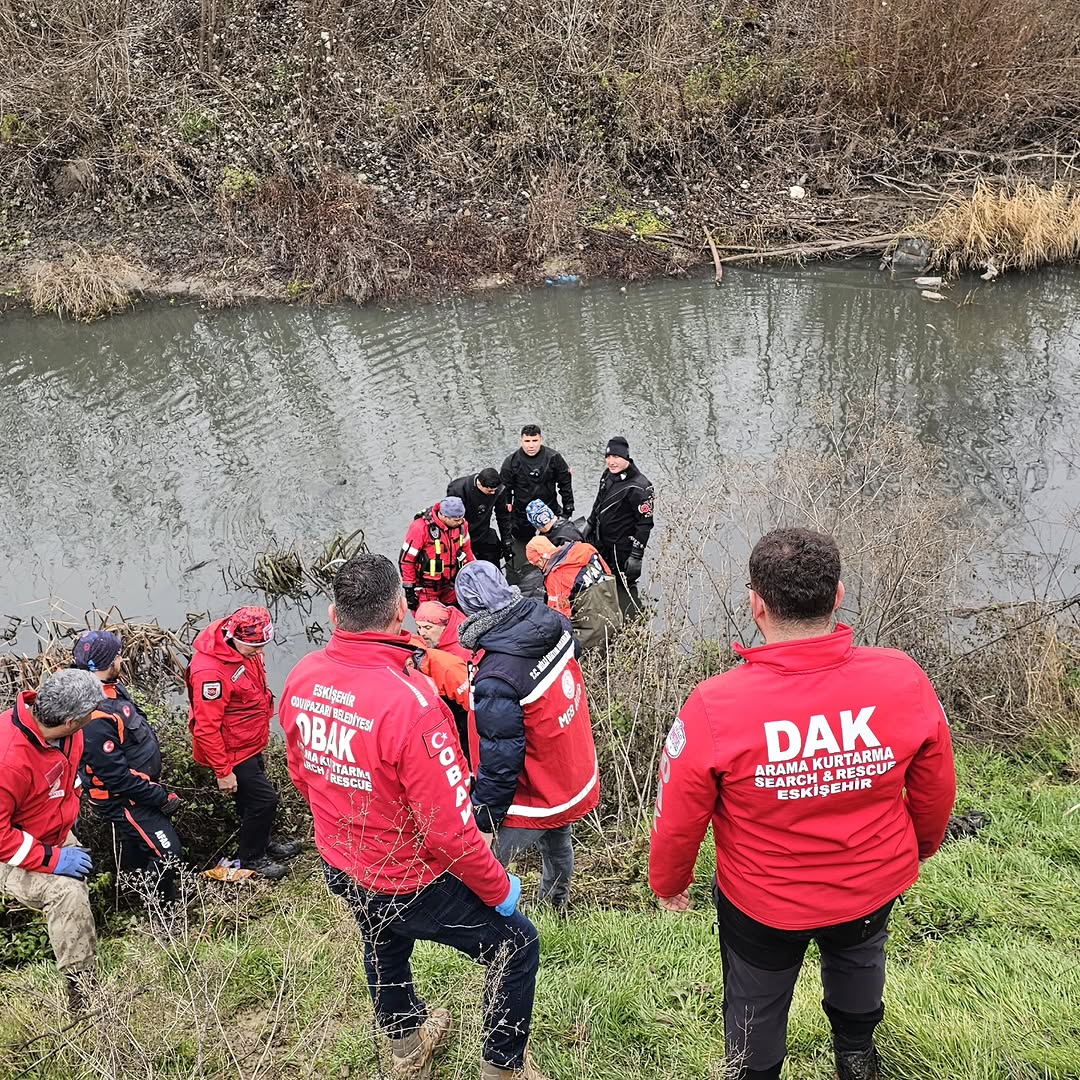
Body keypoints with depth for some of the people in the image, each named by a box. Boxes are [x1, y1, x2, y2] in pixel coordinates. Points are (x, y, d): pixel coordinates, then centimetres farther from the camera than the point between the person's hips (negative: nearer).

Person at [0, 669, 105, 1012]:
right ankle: (82, 991, -13)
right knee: (66, 892, -26)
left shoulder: (62, 730, -15)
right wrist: (51, 859, -29)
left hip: (56, 837, 9)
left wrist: (69, 811, 11)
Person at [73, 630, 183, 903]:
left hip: (139, 787, 10)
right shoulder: (95, 718, -35)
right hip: (123, 799, -10)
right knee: (168, 853, -5)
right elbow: (117, 776, -29)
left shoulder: (111, 687, -4)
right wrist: (162, 798, -19)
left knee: (136, 850, 26)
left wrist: (156, 786, 16)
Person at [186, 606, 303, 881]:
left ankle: (262, 844, 44)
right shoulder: (210, 671, -34)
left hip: (251, 744, 8)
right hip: (233, 752, -8)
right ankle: (251, 859, 21)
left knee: (253, 797, 23)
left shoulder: (245, 649, -6)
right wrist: (223, 771, -21)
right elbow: (206, 727, -28)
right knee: (264, 798, 0)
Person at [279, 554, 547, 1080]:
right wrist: (498, 888, -11)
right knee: (517, 944, 16)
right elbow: (448, 827, -29)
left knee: (385, 945, 35)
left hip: (341, 872, 7)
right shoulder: (410, 702, -35)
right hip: (409, 886, -7)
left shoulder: (301, 679, -13)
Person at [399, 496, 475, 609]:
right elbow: (406, 560, -17)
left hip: (450, 585, 5)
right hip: (426, 589, -5)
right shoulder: (420, 528, -25)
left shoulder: (460, 524, -8)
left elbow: (466, 549, 11)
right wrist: (409, 590, -13)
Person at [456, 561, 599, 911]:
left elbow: (500, 758, -26)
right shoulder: (554, 623, -13)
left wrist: (485, 819, -11)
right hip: (579, 777, 9)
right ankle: (556, 905, 59)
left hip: (535, 801, -8)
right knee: (557, 846, 34)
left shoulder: (496, 679, -34)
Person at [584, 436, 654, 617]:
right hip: (601, 544, 8)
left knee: (624, 588, -4)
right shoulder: (608, 475, 3)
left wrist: (637, 555, -23)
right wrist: (590, 525, 27)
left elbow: (645, 523, -21)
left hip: (622, 548, -8)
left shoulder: (639, 487, -22)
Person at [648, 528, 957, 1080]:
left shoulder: (714, 708, -32)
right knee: (858, 961, 36)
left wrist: (668, 882, 3)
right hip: (874, 888, 3)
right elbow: (935, 792, -7)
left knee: (756, 1003, 27)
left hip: (763, 903, -3)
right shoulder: (904, 681, -25)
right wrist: (921, 844, 15)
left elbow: (679, 820, -19)